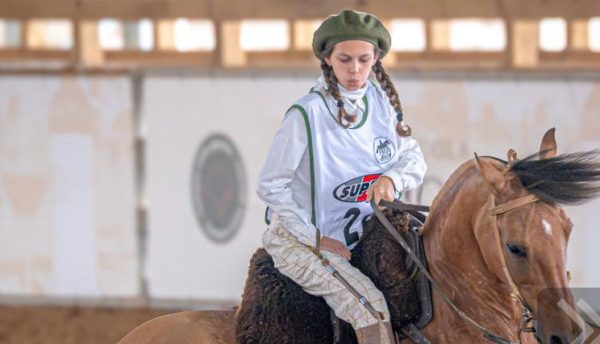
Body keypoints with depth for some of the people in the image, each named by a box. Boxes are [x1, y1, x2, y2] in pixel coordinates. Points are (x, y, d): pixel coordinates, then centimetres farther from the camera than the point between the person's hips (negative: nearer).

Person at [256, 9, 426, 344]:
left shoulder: (382, 102, 3)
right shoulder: (308, 113, -15)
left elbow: (415, 160, 5)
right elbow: (271, 185, -13)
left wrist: (392, 179, -20)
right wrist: (314, 238, -16)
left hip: (365, 235, 7)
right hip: (302, 240, -7)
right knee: (369, 305, -27)